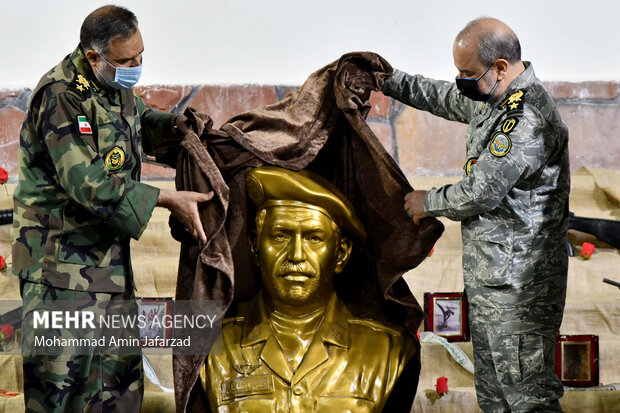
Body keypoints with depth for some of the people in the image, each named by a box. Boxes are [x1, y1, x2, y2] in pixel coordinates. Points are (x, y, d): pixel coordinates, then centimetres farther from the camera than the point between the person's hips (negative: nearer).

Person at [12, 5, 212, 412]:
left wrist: (174, 125, 5)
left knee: (120, 366, 15)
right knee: (60, 371, -4)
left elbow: (139, 118, 28)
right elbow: (88, 184, -26)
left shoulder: (117, 85, 7)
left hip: (109, 253, 9)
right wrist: (167, 199, -25)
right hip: (62, 256, -9)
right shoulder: (61, 96, -21)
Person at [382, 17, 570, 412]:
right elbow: (442, 97, 26)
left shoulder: (529, 121, -24)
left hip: (518, 285, -10)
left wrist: (429, 202, -5)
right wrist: (386, 80, 22)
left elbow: (479, 193, -22)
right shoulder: (492, 97, 7)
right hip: (489, 276, 10)